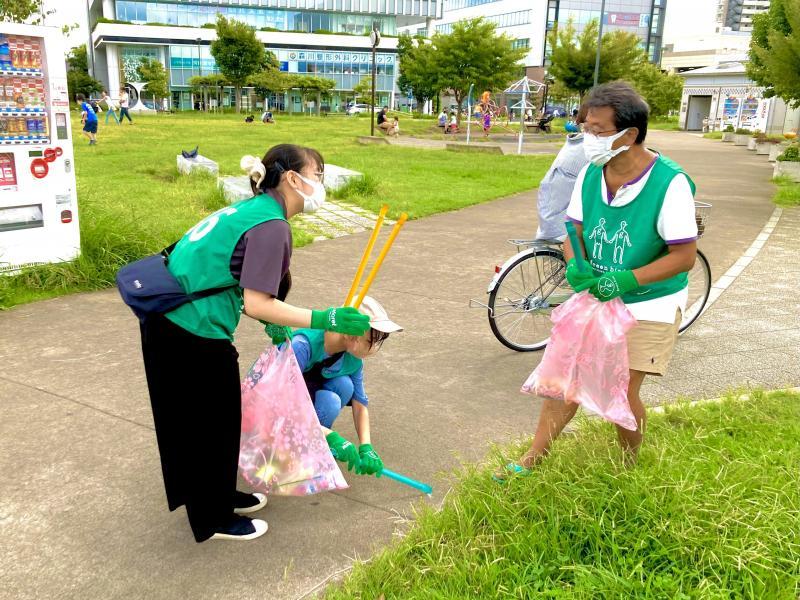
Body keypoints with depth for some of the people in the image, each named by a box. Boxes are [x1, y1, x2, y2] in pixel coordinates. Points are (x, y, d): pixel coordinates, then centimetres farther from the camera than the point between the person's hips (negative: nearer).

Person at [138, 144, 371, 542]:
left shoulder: (252, 209, 11)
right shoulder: (272, 226, -18)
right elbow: (257, 304, -25)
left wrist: (273, 323, 17)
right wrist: (324, 320, -22)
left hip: (166, 322, 9)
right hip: (195, 334, -9)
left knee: (195, 421, 23)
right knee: (215, 425, 8)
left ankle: (218, 496, 43)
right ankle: (215, 521, 27)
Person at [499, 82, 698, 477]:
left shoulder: (670, 183, -21)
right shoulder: (591, 173, -6)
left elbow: (685, 255, -19)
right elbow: (573, 229, 2)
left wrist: (627, 279, -30)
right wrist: (575, 266, -20)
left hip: (648, 305, -4)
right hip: (594, 296, 5)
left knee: (623, 393, 0)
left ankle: (630, 470, 28)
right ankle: (530, 462, 20)